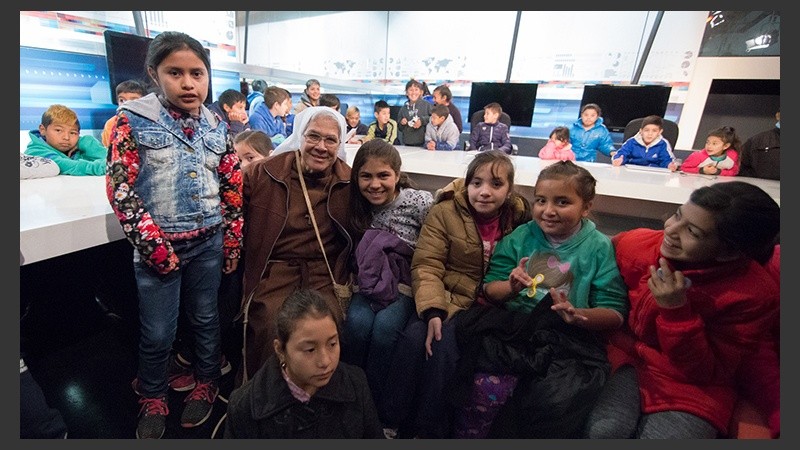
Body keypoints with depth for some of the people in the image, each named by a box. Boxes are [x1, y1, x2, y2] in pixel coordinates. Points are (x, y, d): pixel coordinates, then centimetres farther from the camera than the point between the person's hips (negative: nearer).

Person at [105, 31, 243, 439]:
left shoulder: (216, 127, 3)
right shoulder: (133, 119, -6)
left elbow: (233, 187, 7)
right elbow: (119, 186, -9)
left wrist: (233, 241, 6)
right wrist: (152, 243, -13)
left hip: (209, 242, 3)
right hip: (159, 246, -2)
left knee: (206, 319, 16)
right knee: (157, 332, 9)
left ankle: (206, 385, 39)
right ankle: (153, 399, 36)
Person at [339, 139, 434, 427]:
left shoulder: (420, 203, -13)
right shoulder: (359, 205, 2)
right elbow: (355, 252, 12)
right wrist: (360, 280, -3)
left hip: (406, 285, -3)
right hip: (371, 281, 3)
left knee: (385, 326, -28)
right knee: (357, 322, -24)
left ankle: (375, 401, -5)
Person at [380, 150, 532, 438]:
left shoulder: (520, 216, 0)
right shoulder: (445, 212, -3)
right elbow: (426, 265, -11)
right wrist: (433, 312, -23)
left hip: (490, 307, 0)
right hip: (446, 300, 1)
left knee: (444, 345, -25)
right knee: (414, 337, -25)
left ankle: (430, 430, -6)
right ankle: (390, 422, -5)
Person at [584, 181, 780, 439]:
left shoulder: (755, 295, -18)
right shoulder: (634, 244, -14)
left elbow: (707, 374, -14)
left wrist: (677, 312, -28)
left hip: (694, 387, 0)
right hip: (628, 357, 1)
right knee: (602, 431, -24)